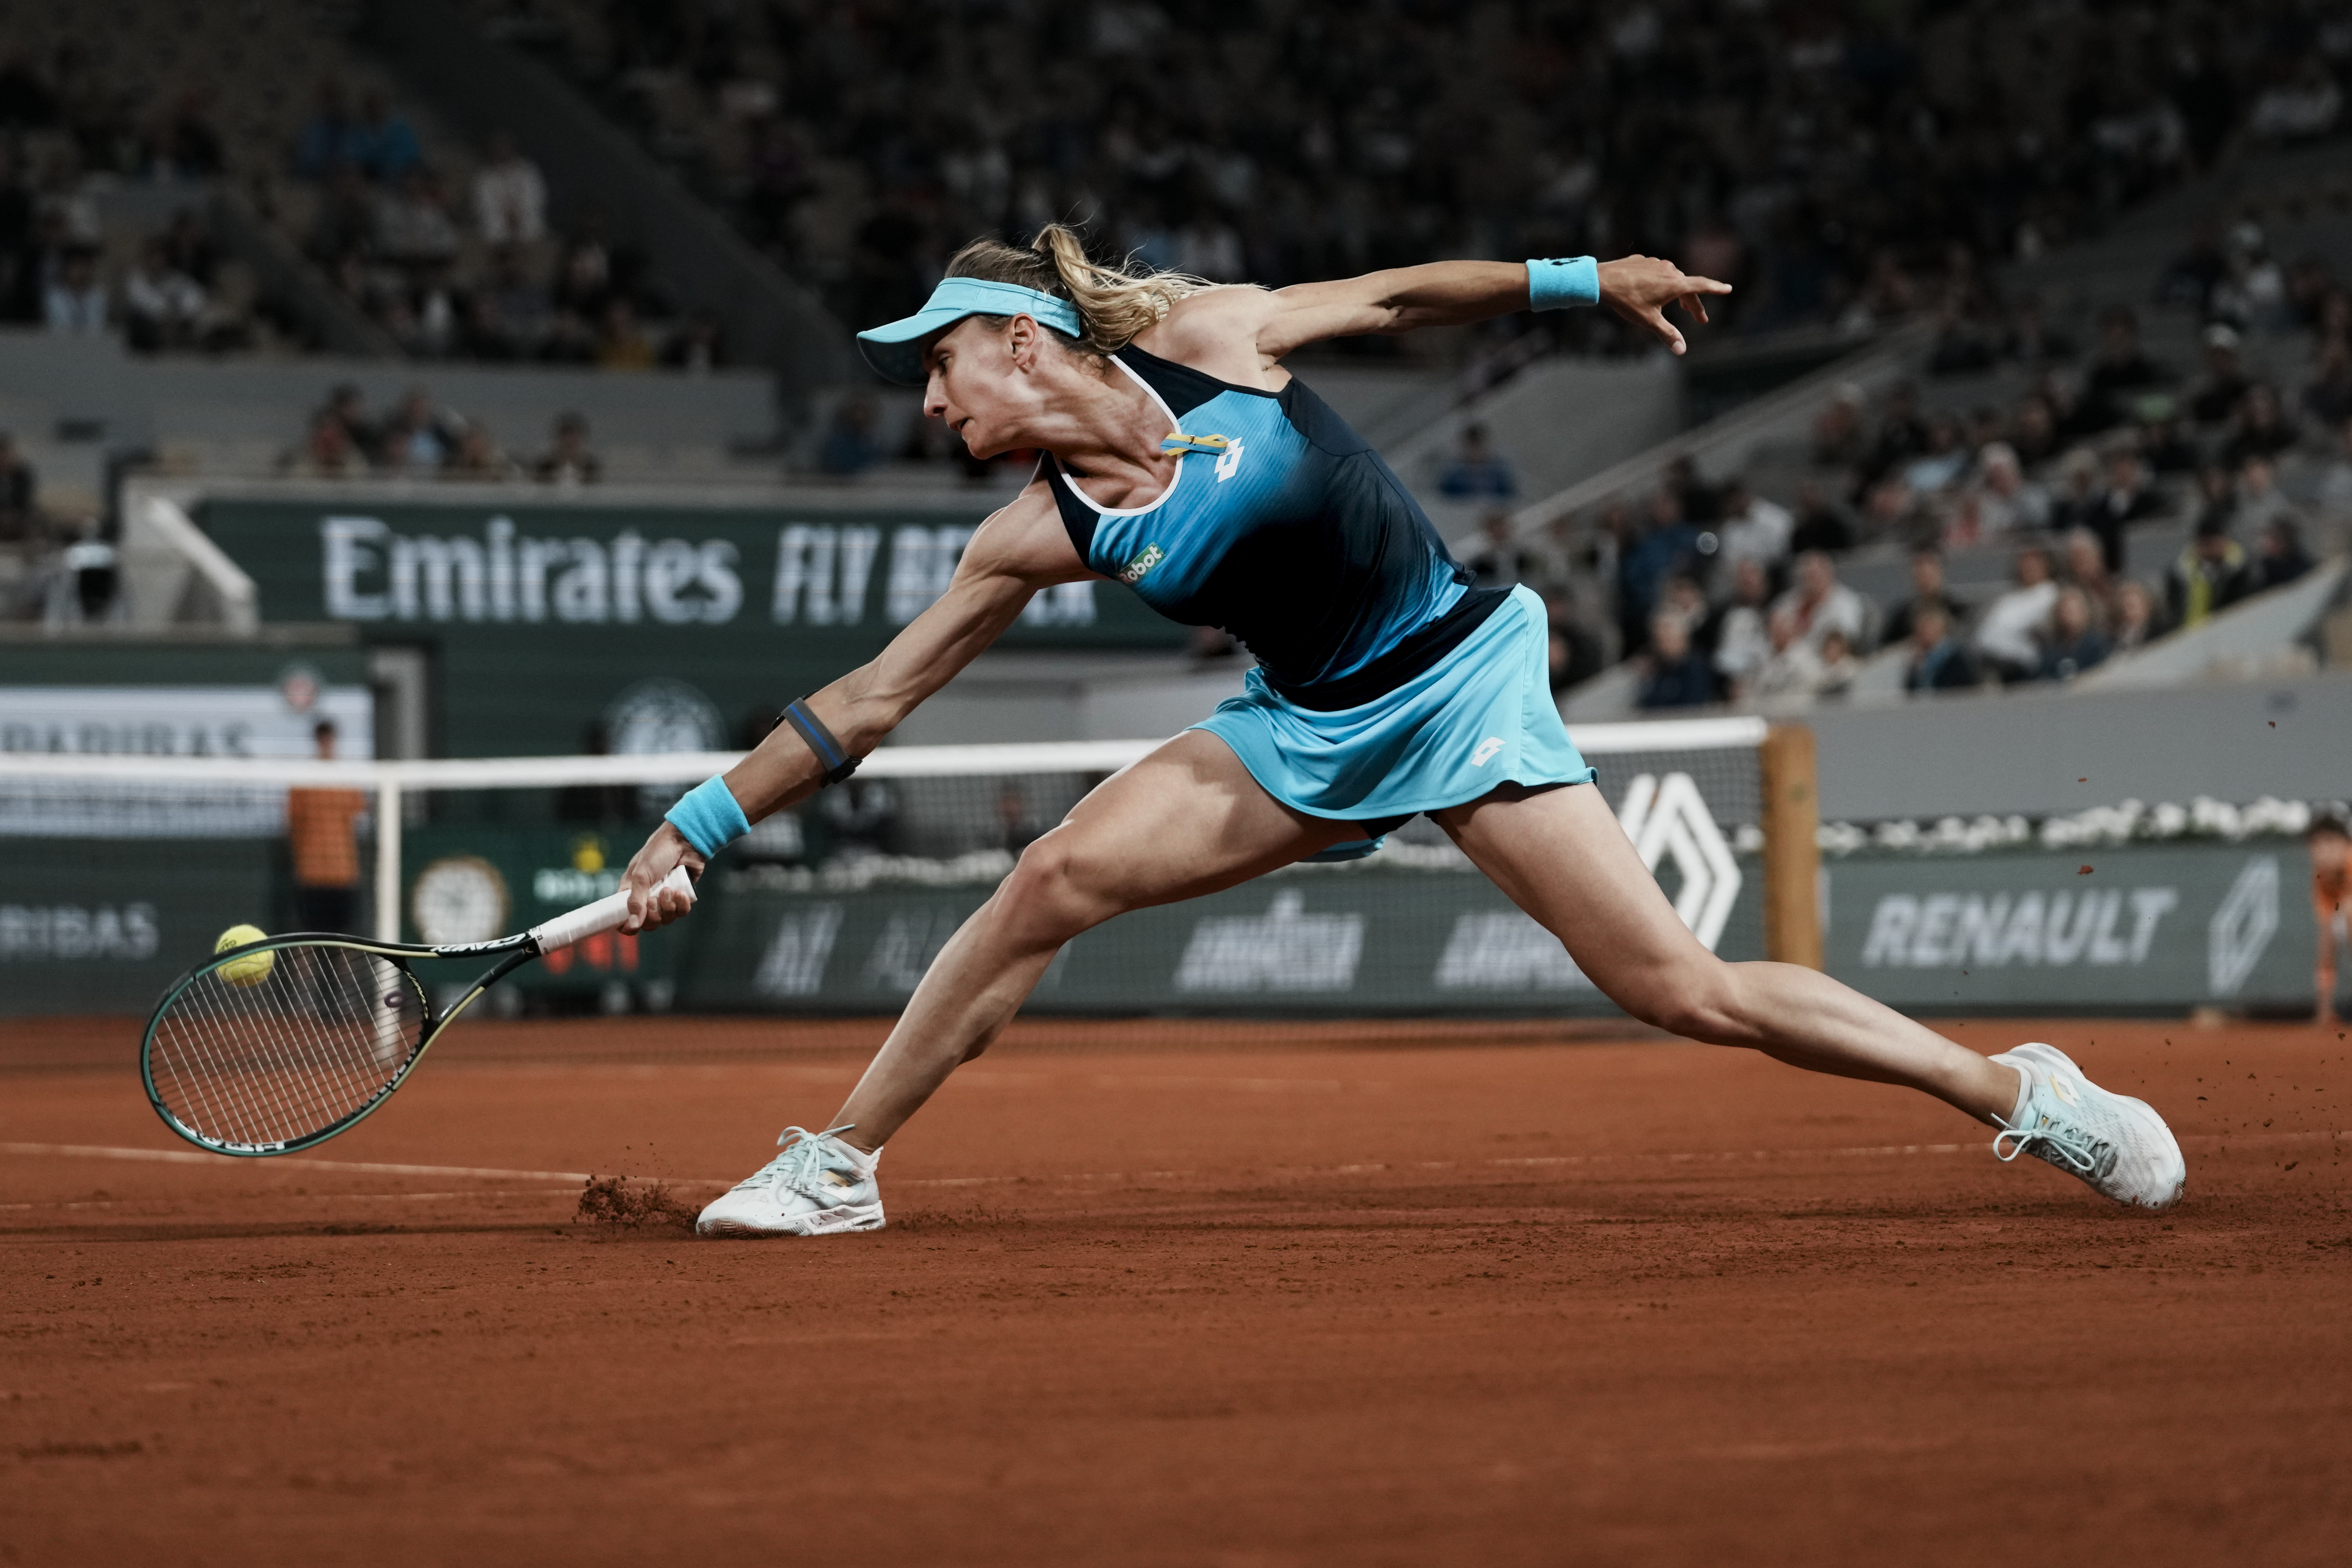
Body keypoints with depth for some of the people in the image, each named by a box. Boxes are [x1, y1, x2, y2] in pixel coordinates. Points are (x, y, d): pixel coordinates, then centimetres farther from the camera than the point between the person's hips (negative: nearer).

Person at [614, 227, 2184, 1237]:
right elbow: (873, 698, 0)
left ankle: (2021, 1092, -2)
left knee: (1688, 990, -13)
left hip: (1460, 683, -4)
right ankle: (838, 1165, 0)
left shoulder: (1205, 337, -12)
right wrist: (702, 825, -3)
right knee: (1053, 881, -13)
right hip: (1309, 731, 4)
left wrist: (1582, 277, -6)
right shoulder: (1041, 535, -4)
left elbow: (1399, 295, 1)